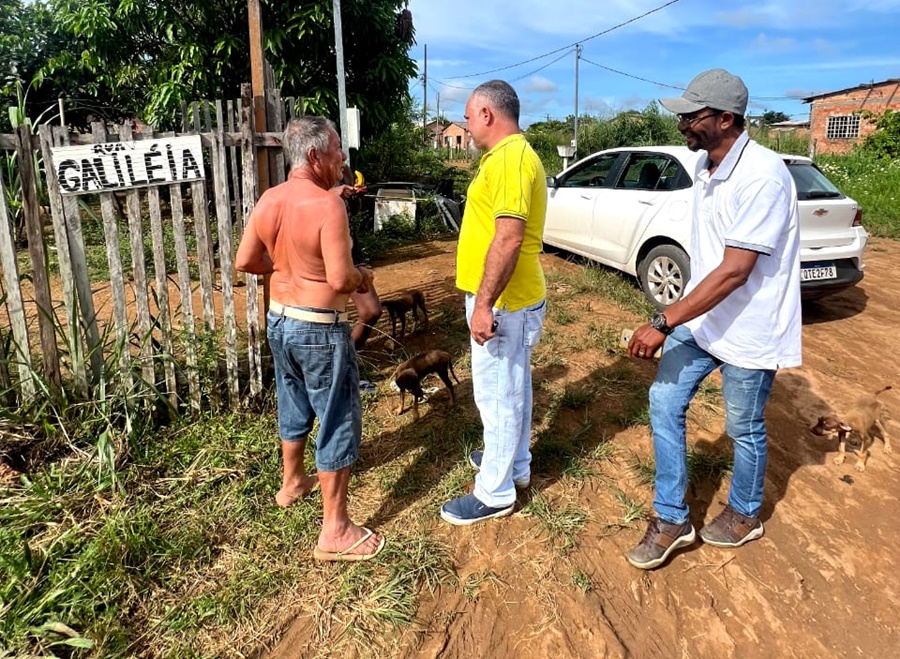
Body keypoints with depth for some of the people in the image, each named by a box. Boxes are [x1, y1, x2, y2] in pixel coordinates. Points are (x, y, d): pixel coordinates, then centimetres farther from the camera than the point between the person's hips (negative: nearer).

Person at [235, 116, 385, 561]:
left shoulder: (269, 200, 1)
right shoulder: (328, 205, -22)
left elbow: (245, 261, 6)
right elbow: (341, 279, -26)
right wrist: (362, 278, -5)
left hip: (279, 319, 8)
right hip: (319, 329, -8)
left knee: (293, 406, 26)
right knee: (337, 423, 2)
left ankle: (292, 482, 47)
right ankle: (335, 532, 11)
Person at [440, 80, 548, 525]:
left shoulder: (509, 159, -19)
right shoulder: (512, 155, 15)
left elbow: (508, 239, -27)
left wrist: (484, 303, -26)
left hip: (503, 302, -11)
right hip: (512, 299, 11)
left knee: (497, 393, 0)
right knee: (511, 387, 21)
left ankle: (495, 493, 13)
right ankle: (514, 462, 38)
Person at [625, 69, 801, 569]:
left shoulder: (763, 176, -24)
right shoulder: (706, 167, 3)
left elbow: (735, 271, -28)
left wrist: (663, 324, -28)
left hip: (747, 330, -8)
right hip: (700, 317, 8)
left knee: (744, 429, 10)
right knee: (664, 402, 5)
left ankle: (745, 516, 38)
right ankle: (672, 520, 19)